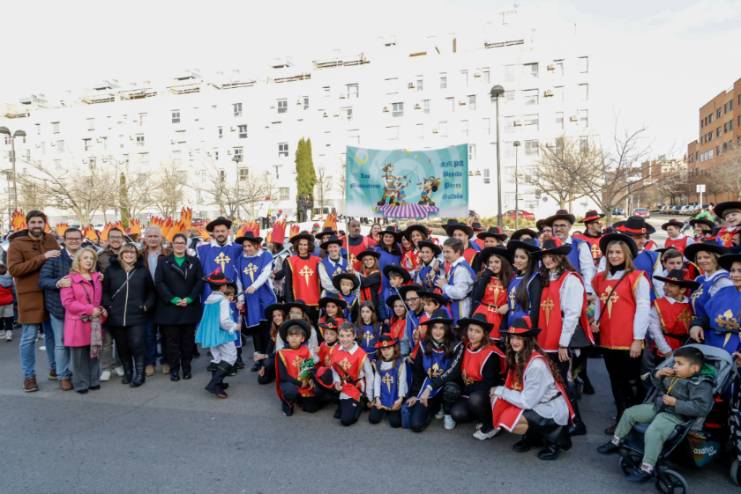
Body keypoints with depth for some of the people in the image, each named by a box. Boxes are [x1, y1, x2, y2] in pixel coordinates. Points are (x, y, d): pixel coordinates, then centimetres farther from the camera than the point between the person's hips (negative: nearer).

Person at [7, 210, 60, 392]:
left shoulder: (51, 240, 8)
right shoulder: (17, 244, -6)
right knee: (29, 338, 1)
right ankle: (29, 376, 12)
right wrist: (42, 257, -23)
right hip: (30, 295, -4)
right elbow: (13, 269, -18)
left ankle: (54, 368, 27)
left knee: (52, 334, 14)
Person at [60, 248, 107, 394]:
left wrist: (102, 310, 3)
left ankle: (93, 380, 20)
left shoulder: (97, 278, 12)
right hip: (78, 323, -5)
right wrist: (90, 309, -18)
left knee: (94, 352, 10)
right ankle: (81, 383, 10)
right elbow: (67, 302, -14)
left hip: (95, 322, 5)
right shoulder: (70, 279, -6)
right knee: (79, 354, 0)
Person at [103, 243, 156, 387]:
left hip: (137, 316, -1)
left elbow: (151, 291, 10)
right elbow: (104, 291, 6)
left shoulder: (143, 271, 5)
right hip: (116, 317, 1)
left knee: (137, 345, -7)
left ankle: (139, 374, 7)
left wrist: (147, 305, -3)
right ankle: (127, 372, 27)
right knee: (122, 347, 10)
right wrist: (108, 306, -6)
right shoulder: (111, 270, 4)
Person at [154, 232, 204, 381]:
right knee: (172, 340, 2)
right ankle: (174, 369, 11)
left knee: (188, 339, 6)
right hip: (169, 308, -1)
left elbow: (200, 281, 2)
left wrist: (189, 299, -11)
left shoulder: (194, 261, 9)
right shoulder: (163, 261, 6)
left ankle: (187, 367, 17)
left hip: (190, 307, 1)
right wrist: (173, 299, -13)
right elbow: (159, 283, -3)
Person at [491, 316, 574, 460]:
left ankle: (554, 436, -2)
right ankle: (533, 435, 9)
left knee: (508, 420, -22)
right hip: (534, 405, 8)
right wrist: (500, 392, -10)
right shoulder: (518, 357, -2)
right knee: (497, 400, -5)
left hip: (551, 411, -8)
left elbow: (527, 401, -24)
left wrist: (501, 391, -13)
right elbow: (518, 389, 6)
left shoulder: (536, 364, -27)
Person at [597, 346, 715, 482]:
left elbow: (701, 408, -26)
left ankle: (647, 469, -19)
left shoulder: (701, 384, -17)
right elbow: (658, 386, 19)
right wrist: (658, 374, -2)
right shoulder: (673, 374, 4)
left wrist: (675, 402, -25)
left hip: (675, 415, -9)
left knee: (653, 433, -30)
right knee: (629, 413, 8)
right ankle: (616, 442, 23)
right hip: (658, 406, 9)